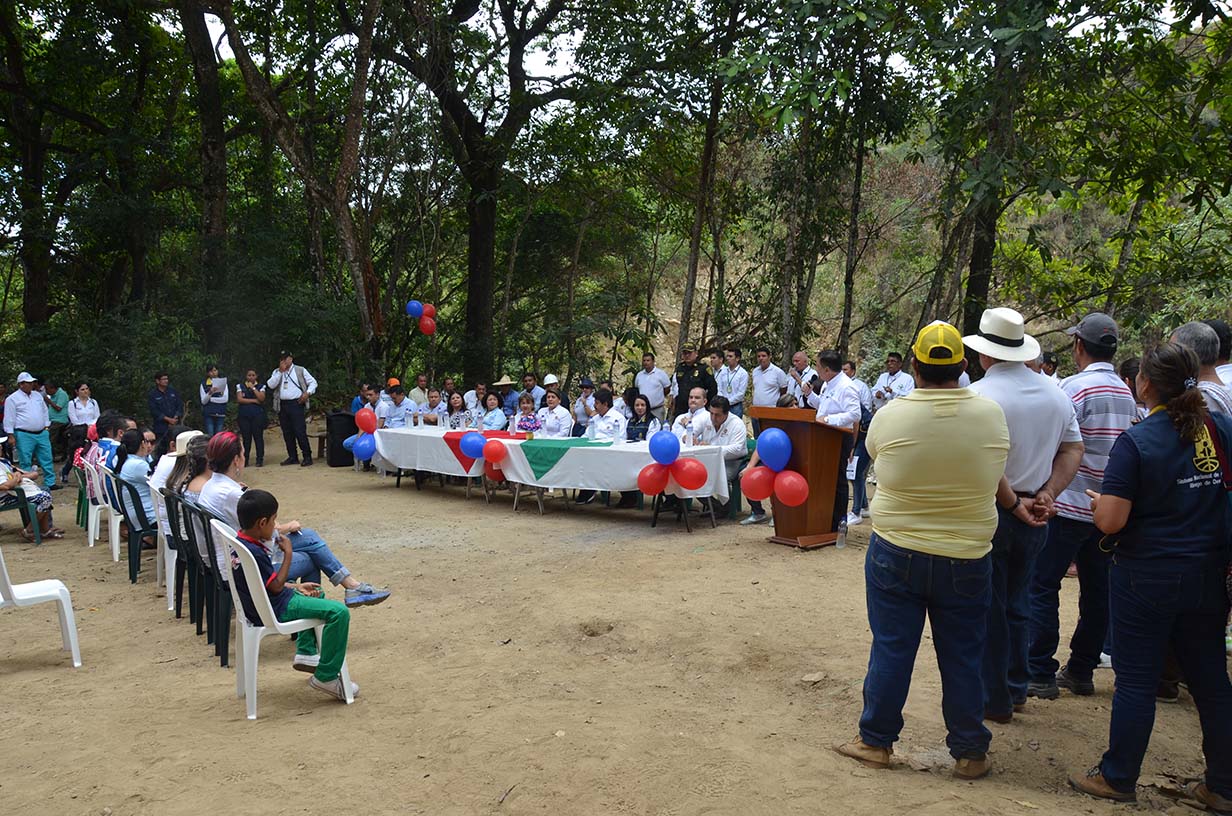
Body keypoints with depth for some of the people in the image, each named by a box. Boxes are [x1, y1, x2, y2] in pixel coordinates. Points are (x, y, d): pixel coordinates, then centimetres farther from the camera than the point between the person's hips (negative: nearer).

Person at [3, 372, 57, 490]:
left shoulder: (38, 395, 13)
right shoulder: (12, 399, -5)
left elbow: (44, 412, 21)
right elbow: (9, 419, -6)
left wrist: (46, 427, 16)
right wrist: (11, 435, -9)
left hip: (42, 434, 6)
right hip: (24, 436, -5)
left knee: (47, 459, 7)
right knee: (25, 462, -1)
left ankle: (50, 483, 14)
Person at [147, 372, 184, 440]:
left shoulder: (173, 391, 13)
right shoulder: (152, 395, 2)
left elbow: (180, 405, 9)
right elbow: (154, 411, -5)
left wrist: (175, 418, -7)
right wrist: (168, 419, -13)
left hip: (175, 426, 3)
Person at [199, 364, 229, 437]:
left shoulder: (223, 383, 9)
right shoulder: (204, 384, 6)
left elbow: (225, 399, -2)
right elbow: (203, 401, -3)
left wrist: (211, 399, -6)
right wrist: (210, 393, -20)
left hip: (220, 414, 1)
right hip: (208, 414, -1)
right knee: (210, 436, -7)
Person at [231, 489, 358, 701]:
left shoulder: (241, 542, 4)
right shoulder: (253, 552, -28)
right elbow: (276, 586, -20)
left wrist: (296, 587, 9)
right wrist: (287, 554, -14)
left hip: (263, 603, 11)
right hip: (274, 611, -11)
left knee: (317, 594, 33)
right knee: (339, 612, -19)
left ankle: (305, 653, 31)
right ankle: (326, 677, -10)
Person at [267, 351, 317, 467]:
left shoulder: (300, 370, 7)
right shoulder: (276, 372, 14)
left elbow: (313, 382, 8)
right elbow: (270, 385, -2)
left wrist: (307, 393, -9)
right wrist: (280, 372, -7)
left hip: (296, 404, -4)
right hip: (282, 405, 4)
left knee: (300, 431, -10)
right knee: (287, 433, 7)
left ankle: (307, 457, -6)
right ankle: (292, 457, 15)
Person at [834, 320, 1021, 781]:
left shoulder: (890, 416, -12)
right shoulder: (991, 415, -8)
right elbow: (993, 478, 3)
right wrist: (1016, 504, 25)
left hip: (896, 554, -1)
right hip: (967, 560, 1)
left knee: (890, 650, 10)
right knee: (962, 657, 13)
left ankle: (876, 741, 22)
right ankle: (969, 753, 25)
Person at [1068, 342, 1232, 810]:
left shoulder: (1135, 442, -17)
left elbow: (1110, 522, -19)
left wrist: (1098, 502, 1)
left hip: (1147, 577, -5)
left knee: (1136, 681, 5)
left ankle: (1117, 779, 17)